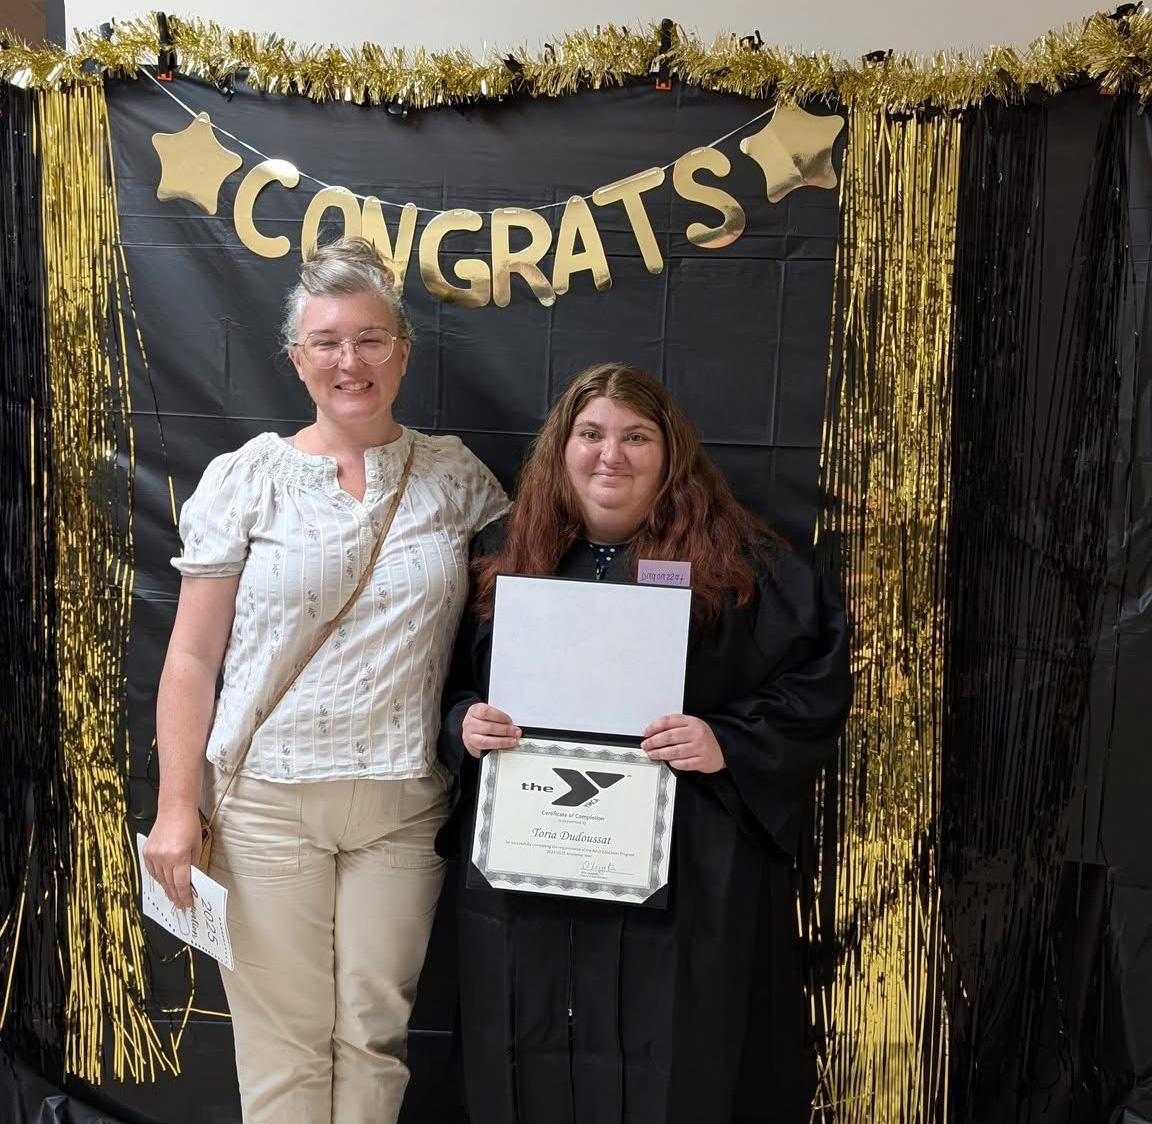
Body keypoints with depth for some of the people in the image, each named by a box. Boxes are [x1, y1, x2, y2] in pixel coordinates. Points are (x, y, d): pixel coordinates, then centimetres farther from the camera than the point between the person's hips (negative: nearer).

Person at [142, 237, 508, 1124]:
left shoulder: (455, 475, 4)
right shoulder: (247, 478, -1)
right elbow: (193, 660, 0)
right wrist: (176, 806, -4)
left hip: (404, 805, 1)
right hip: (267, 800, -1)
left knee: (374, 1035, 10)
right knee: (284, 1042, 7)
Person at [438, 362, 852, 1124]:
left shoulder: (740, 561, -1)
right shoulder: (504, 556, 8)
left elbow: (818, 686, -4)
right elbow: (447, 689, 14)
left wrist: (728, 745, -18)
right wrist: (464, 726, -7)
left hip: (683, 878, -2)